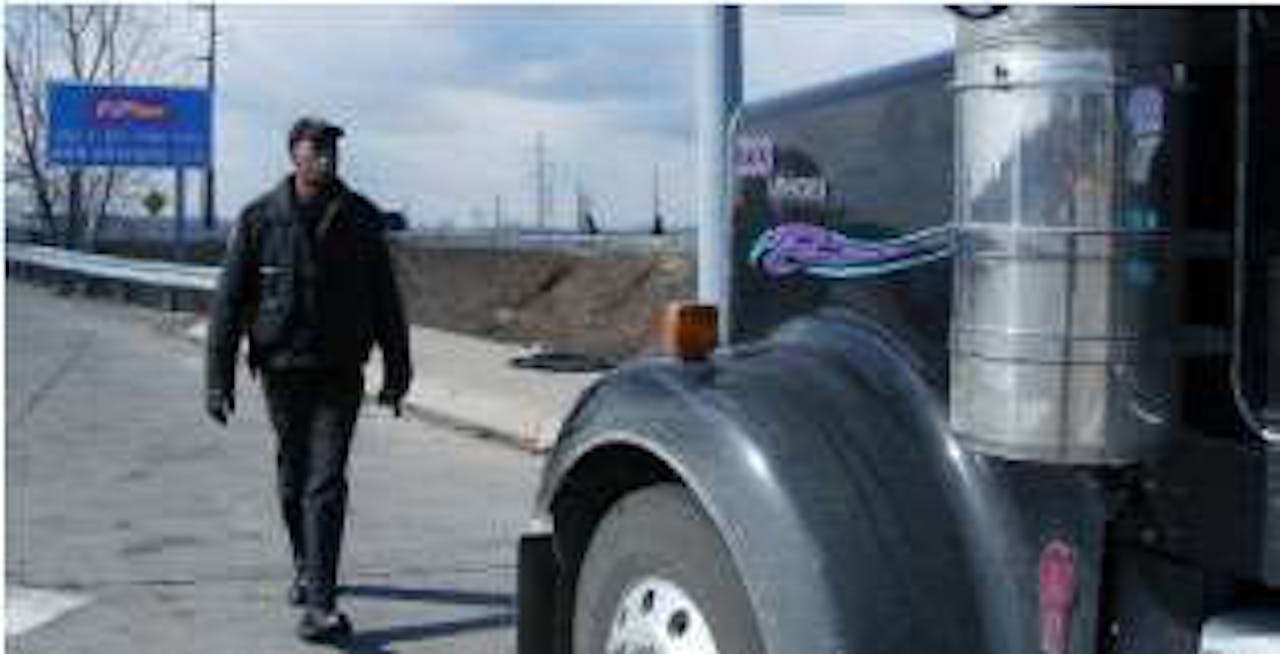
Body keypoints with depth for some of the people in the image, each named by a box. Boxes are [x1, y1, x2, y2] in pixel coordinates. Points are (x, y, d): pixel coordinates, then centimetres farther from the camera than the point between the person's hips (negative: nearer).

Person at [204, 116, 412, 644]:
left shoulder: (361, 219, -1)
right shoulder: (258, 220, -4)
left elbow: (385, 301, 6)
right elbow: (228, 302, -3)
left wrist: (397, 370, 8)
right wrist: (218, 378, -6)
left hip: (340, 373, -1)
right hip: (282, 371, 1)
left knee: (326, 484, -10)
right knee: (293, 480, 14)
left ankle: (319, 603, -12)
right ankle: (306, 567, 38)